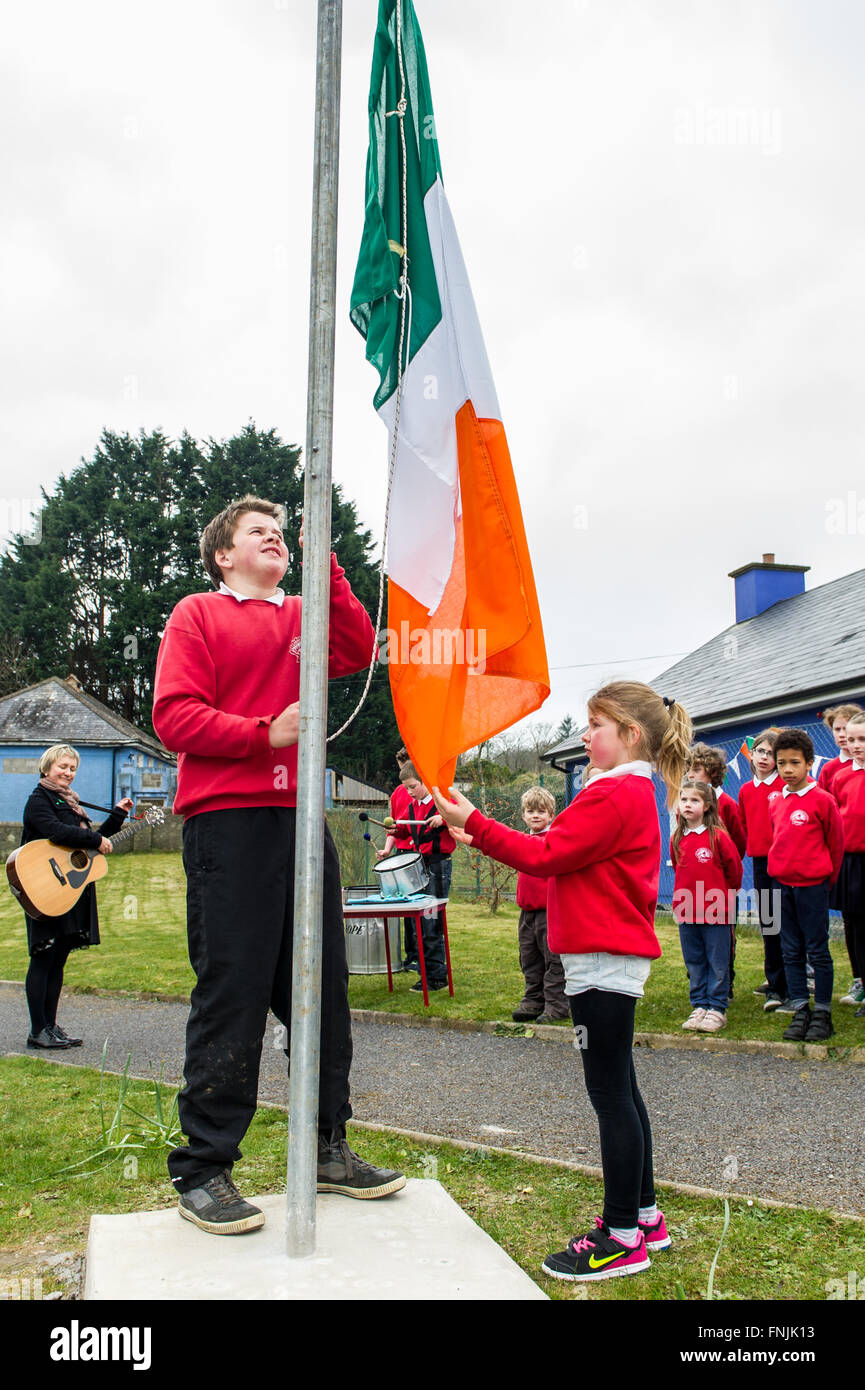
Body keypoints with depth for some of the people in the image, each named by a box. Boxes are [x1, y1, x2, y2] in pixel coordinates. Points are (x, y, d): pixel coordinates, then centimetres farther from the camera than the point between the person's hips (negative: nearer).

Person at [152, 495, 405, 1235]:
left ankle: (328, 1147, 22)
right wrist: (266, 733, -15)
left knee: (323, 987, 9)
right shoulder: (199, 614, 6)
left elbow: (358, 651, 1)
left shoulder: (303, 618, 20)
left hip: (300, 817, 6)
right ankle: (203, 1171, 8)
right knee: (232, 994, -4)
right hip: (228, 819, -5)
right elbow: (174, 715, -5)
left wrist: (327, 569, -3)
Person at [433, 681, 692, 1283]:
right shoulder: (633, 792, 18)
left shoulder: (616, 794, -16)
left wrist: (473, 822, -17)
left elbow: (547, 856, -19)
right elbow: (567, 856, 15)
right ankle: (644, 1216, 27)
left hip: (604, 961, -11)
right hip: (612, 958, 11)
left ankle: (622, 1238, 5)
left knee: (610, 1091, -4)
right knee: (618, 1087, 16)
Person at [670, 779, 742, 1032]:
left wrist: (727, 890, 12)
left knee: (718, 962, 3)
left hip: (715, 909, -4)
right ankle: (699, 1005, 21)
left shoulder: (717, 836, -10)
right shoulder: (676, 838, 4)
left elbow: (734, 868, 1)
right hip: (686, 909, 5)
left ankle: (717, 1008, 12)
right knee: (694, 962, 11)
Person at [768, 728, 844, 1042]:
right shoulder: (776, 804, 8)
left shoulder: (822, 800, -8)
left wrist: (827, 878, 6)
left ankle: (823, 1014, 10)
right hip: (783, 885, 6)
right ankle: (800, 1011, 16)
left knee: (818, 951, 1)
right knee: (791, 952, 9)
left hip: (812, 886, -5)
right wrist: (782, 870, 15)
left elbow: (836, 843, -1)